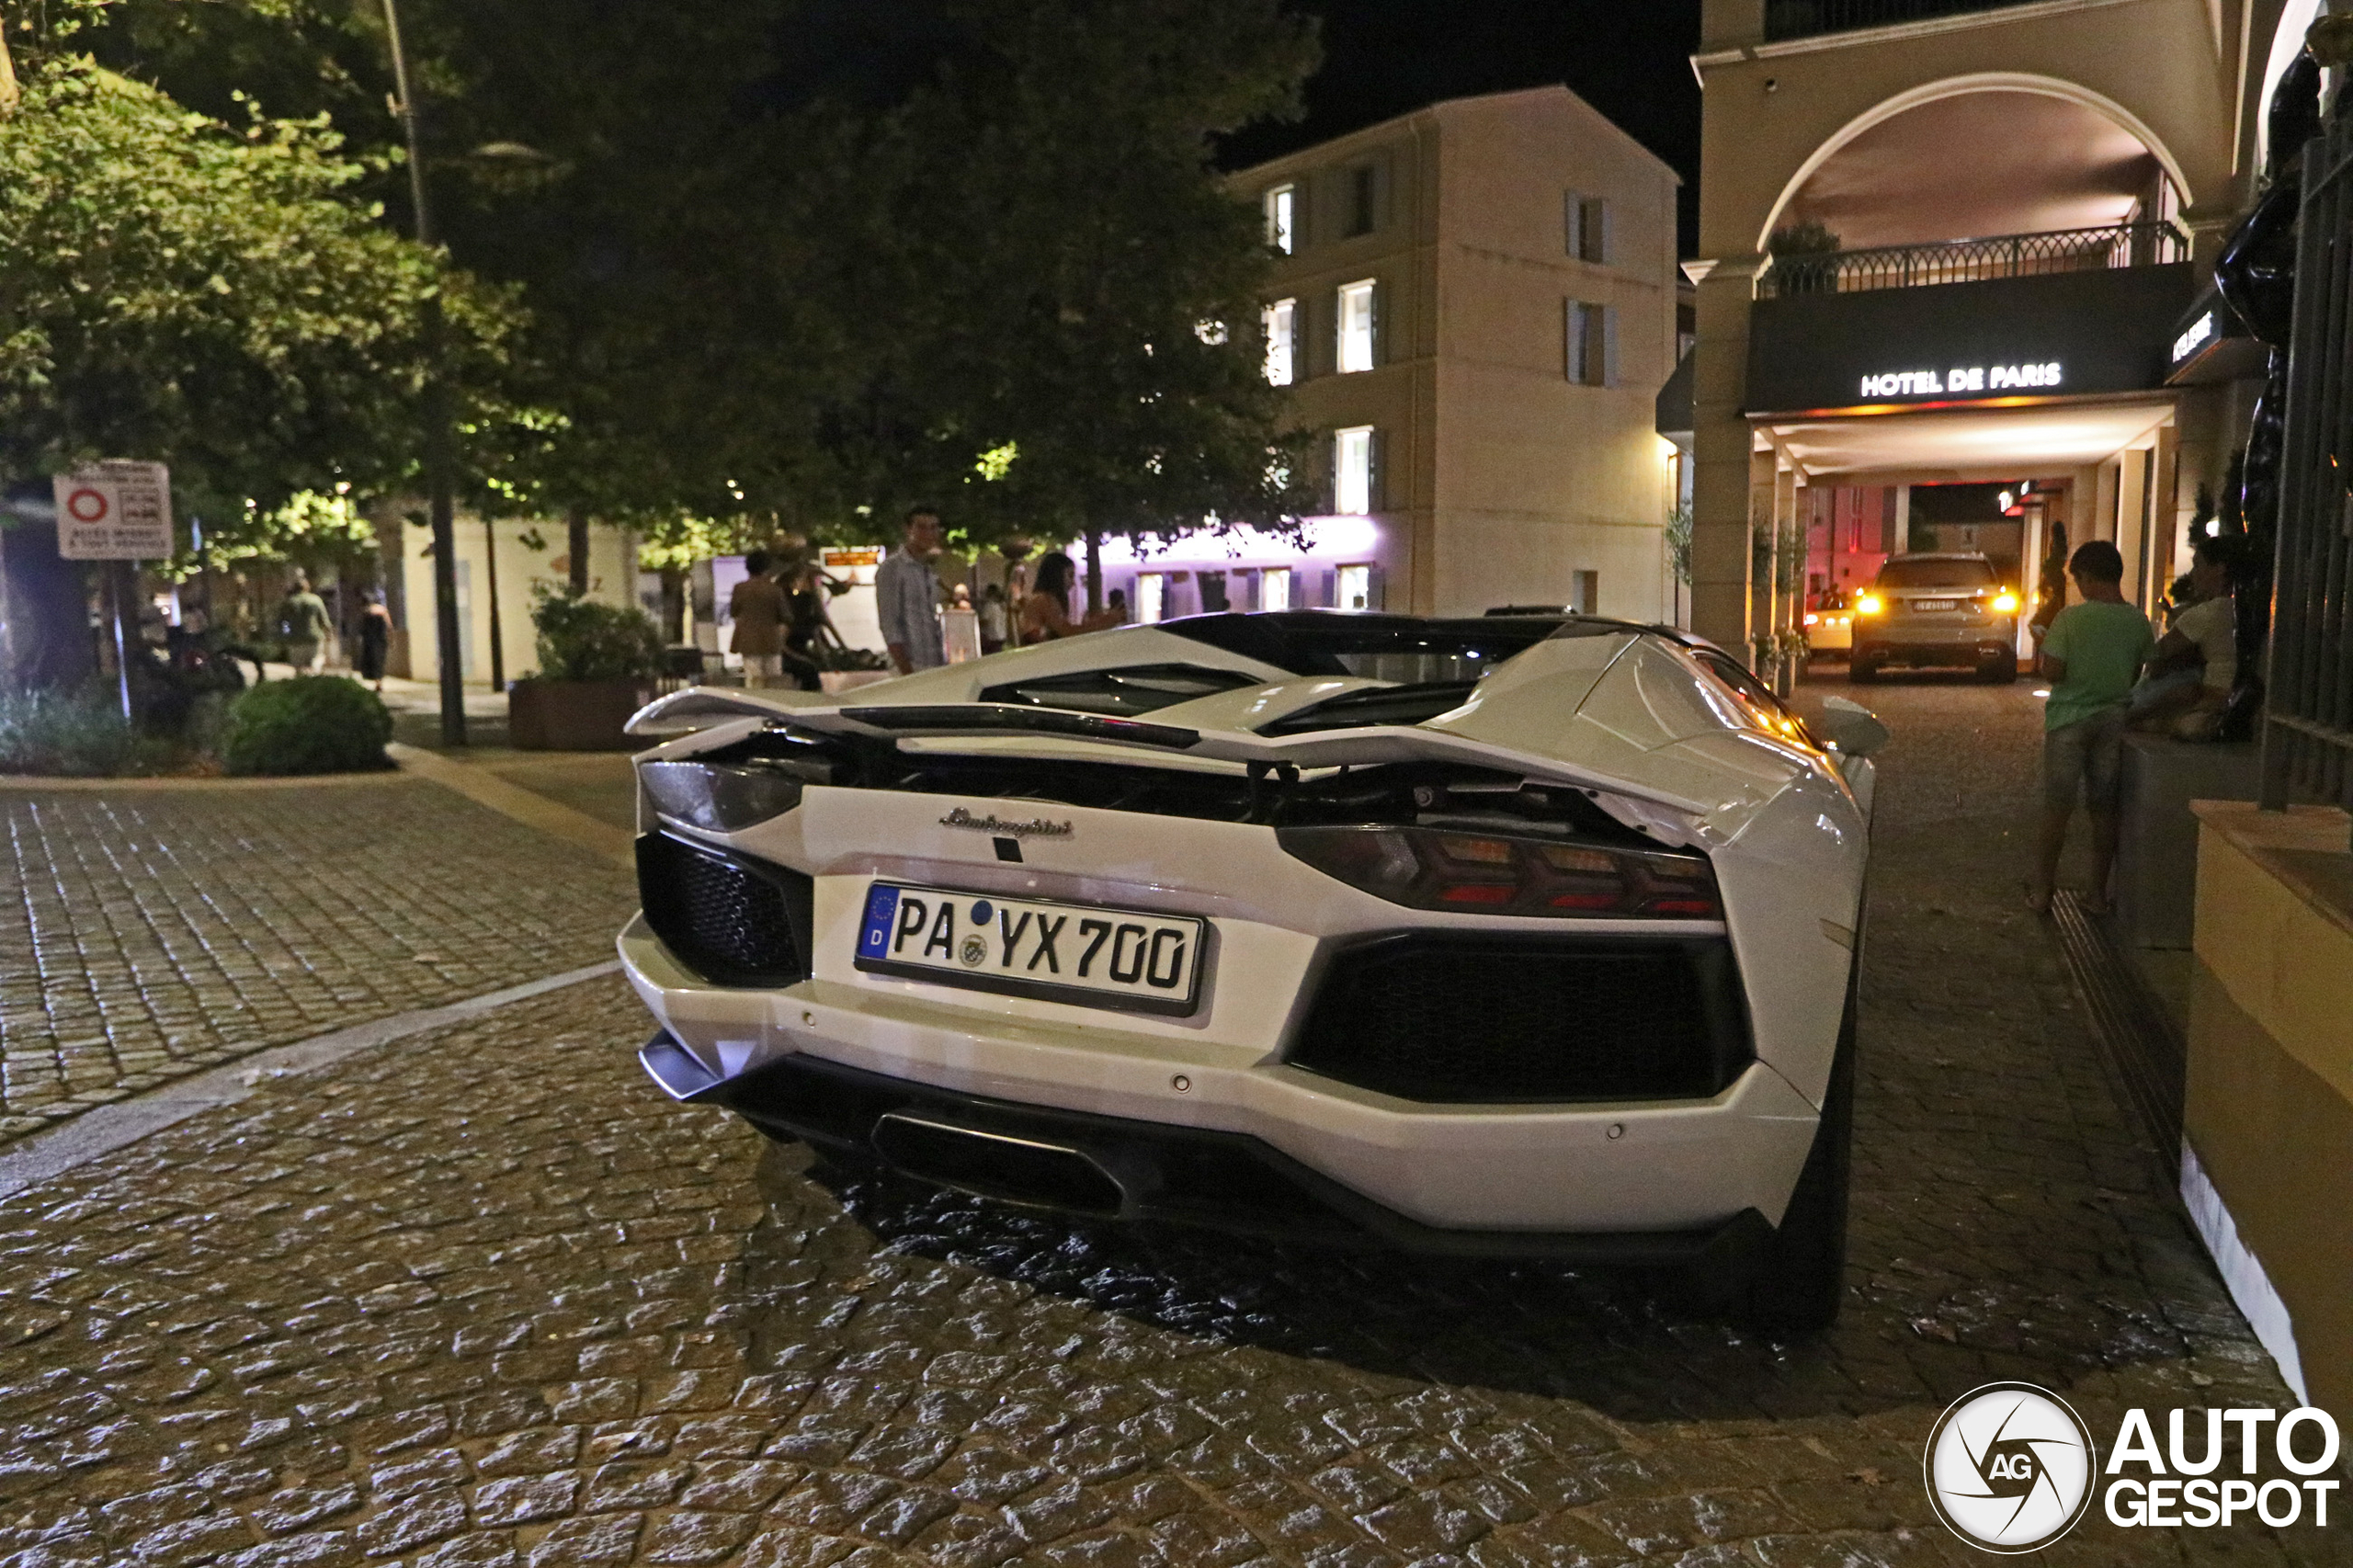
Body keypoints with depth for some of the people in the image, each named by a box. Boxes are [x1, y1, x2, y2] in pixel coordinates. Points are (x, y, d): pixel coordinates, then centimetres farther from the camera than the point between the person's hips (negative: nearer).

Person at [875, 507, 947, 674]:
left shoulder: (931, 571, 18)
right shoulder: (891, 568, -3)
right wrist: (907, 673, -17)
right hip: (911, 667, -7)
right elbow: (889, 625, -10)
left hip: (937, 667, 7)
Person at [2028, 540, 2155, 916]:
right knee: (2104, 810, 10)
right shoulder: (2138, 621, 0)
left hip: (2070, 718, -4)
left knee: (2057, 808, 3)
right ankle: (2098, 893, 15)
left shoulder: (2070, 618, -13)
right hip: (2114, 719, 4)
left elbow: (2052, 671, -16)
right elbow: (2141, 673, 7)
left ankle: (2041, 891, 8)